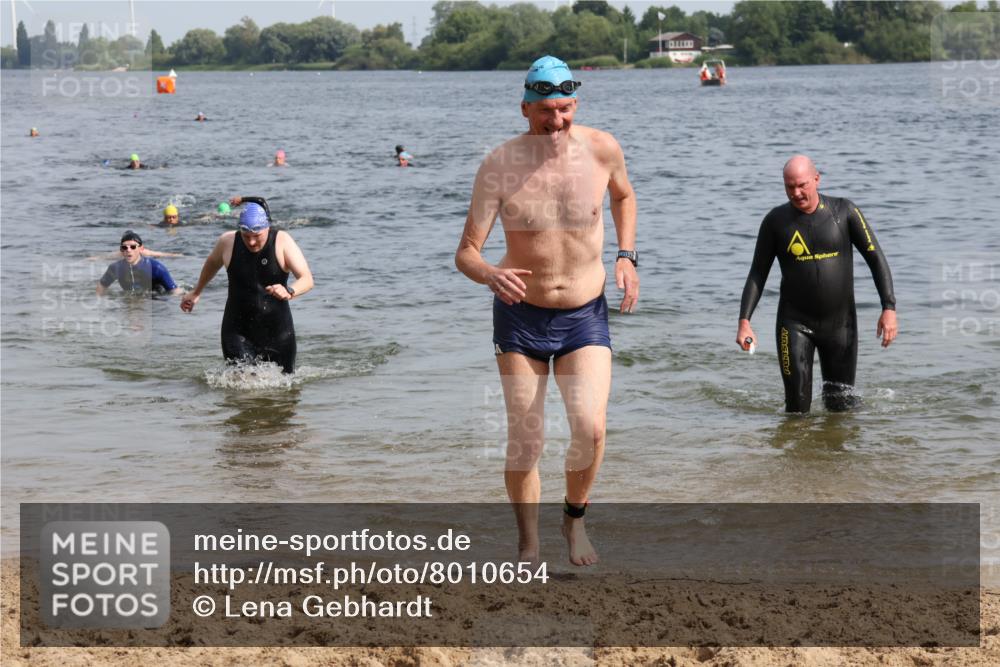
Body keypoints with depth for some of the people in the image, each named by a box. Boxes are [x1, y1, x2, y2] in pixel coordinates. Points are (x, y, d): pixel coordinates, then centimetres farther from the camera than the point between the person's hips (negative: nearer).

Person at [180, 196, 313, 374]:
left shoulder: (282, 242, -11)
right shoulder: (228, 242, -5)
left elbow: (307, 279, -20)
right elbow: (212, 264, 18)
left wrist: (289, 291, -41)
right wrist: (196, 292, 31)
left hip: (277, 331, 0)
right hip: (238, 331, 0)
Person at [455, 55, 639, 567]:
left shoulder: (601, 149, -9)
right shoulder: (500, 166, -14)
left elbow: (624, 196, 16)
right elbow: (465, 253, -14)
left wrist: (626, 256, 2)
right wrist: (490, 274, -36)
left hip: (585, 318, 1)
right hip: (521, 317, 0)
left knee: (590, 430, -17)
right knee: (525, 443, 2)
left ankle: (575, 519, 11)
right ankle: (528, 548, 22)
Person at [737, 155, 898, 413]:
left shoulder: (844, 212, -4)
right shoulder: (776, 221, -2)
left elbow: (876, 258, -2)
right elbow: (758, 273, 3)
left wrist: (889, 308, -12)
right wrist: (744, 321, -8)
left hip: (840, 321, 1)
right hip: (794, 322, -1)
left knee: (842, 406, 6)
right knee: (798, 408, -8)